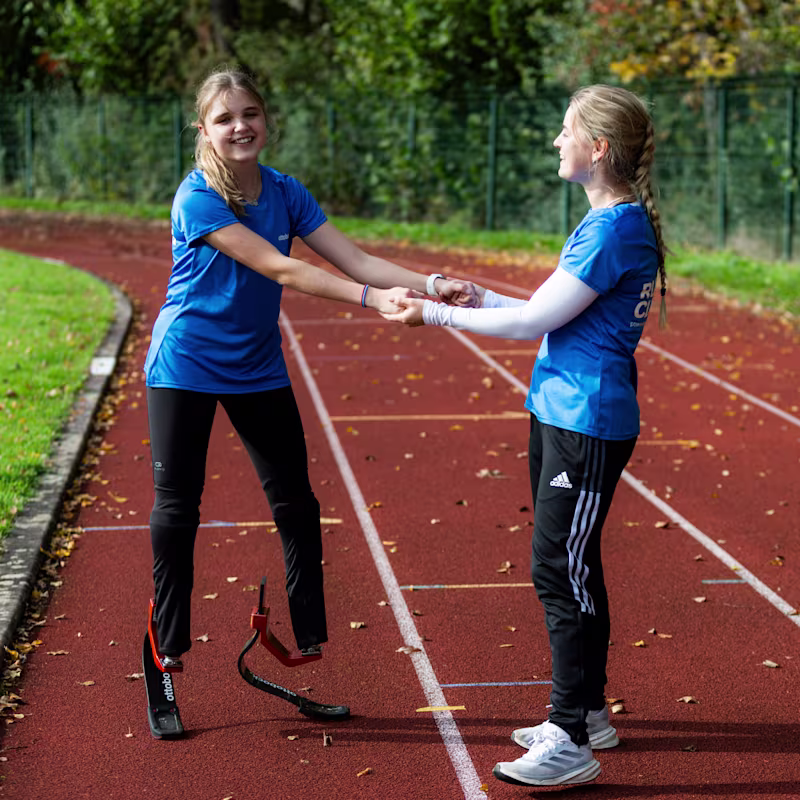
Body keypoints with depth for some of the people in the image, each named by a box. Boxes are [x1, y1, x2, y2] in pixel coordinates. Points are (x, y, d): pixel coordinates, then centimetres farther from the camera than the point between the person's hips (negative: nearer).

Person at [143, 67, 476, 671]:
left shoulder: (285, 192, -2)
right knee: (177, 504, 1)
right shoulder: (197, 199, -20)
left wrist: (431, 285, -24)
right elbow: (279, 269, -27)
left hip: (257, 366, 5)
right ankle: (170, 643, 16)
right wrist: (371, 298, -35)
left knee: (296, 501, 5)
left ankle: (311, 637, 16)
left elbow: (355, 260, -8)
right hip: (186, 365, -5)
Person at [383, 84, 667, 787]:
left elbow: (536, 320, -17)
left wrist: (438, 314, -9)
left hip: (587, 426, -10)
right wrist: (480, 298, 15)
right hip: (561, 415, 10)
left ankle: (571, 743, -1)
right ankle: (587, 713, 30)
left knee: (561, 572, -7)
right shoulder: (612, 222, 13)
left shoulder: (616, 228, -18)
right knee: (571, 569, 17)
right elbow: (553, 317, 17)